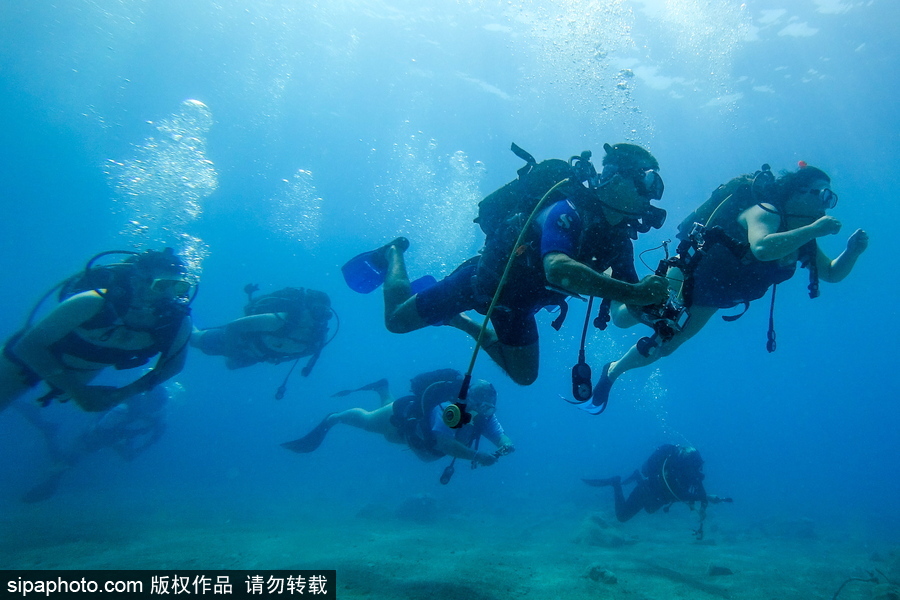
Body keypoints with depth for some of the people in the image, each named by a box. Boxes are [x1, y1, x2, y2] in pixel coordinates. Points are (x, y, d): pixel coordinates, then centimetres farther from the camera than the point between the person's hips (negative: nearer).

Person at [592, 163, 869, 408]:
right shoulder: (765, 212, -25)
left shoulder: (803, 238, 0)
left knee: (662, 347, 15)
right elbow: (762, 248, -47)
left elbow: (832, 273, 10)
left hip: (707, 299, 8)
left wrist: (852, 250, -9)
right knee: (623, 319, 0)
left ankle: (613, 371, 38)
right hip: (690, 274, -8)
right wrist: (815, 229, -41)